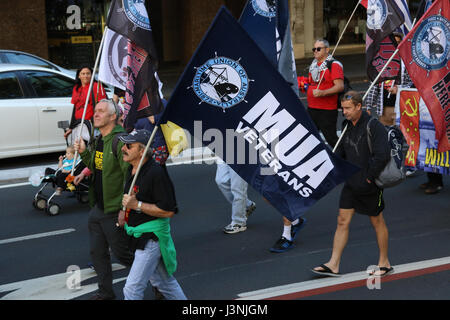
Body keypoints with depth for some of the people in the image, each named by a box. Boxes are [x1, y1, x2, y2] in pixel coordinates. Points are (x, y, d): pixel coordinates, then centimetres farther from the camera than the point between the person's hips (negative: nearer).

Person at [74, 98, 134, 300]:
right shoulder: (98, 141, 10)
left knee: (121, 253, 2)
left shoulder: (120, 140, -19)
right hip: (97, 208, 9)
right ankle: (105, 292, 27)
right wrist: (84, 153, 5)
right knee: (97, 252, 14)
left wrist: (125, 208, -24)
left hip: (114, 210, -9)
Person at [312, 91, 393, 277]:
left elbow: (382, 155, -24)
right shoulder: (347, 125, 7)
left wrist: (369, 177, -19)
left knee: (377, 222, 8)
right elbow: (341, 151, 20)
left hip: (369, 185, -7)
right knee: (342, 221, 4)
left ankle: (385, 264, 23)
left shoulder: (374, 126, -17)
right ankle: (333, 265, 7)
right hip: (351, 183, 7)